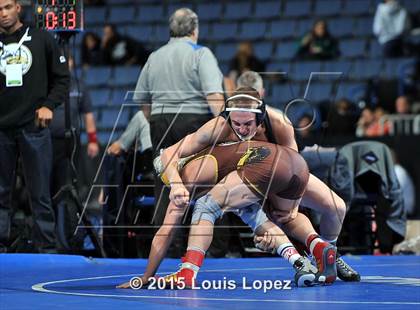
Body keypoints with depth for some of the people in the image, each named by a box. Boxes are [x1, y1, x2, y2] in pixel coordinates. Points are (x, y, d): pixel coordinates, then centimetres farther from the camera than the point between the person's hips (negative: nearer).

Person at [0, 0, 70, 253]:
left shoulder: (41, 39, 5)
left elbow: (62, 77, 9)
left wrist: (49, 105, -4)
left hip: (34, 127, -1)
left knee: (40, 194, 0)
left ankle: (47, 248, 4)